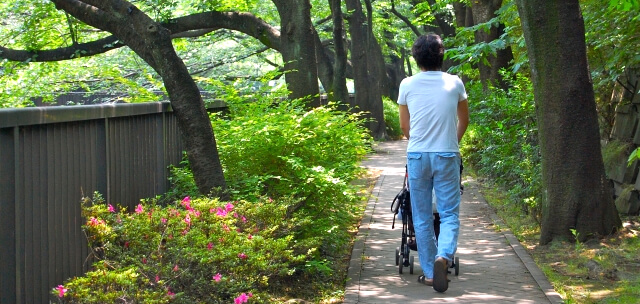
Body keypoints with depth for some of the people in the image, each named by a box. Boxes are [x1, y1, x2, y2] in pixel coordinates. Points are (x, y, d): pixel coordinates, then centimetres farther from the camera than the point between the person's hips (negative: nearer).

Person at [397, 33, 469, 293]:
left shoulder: (407, 85, 1)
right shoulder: (454, 83, 1)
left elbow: (404, 126, 10)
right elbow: (464, 121, 14)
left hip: (417, 155, 1)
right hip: (447, 156, -1)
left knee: (422, 217, 9)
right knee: (449, 213, 4)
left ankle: (429, 272, 12)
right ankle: (443, 256, -21)